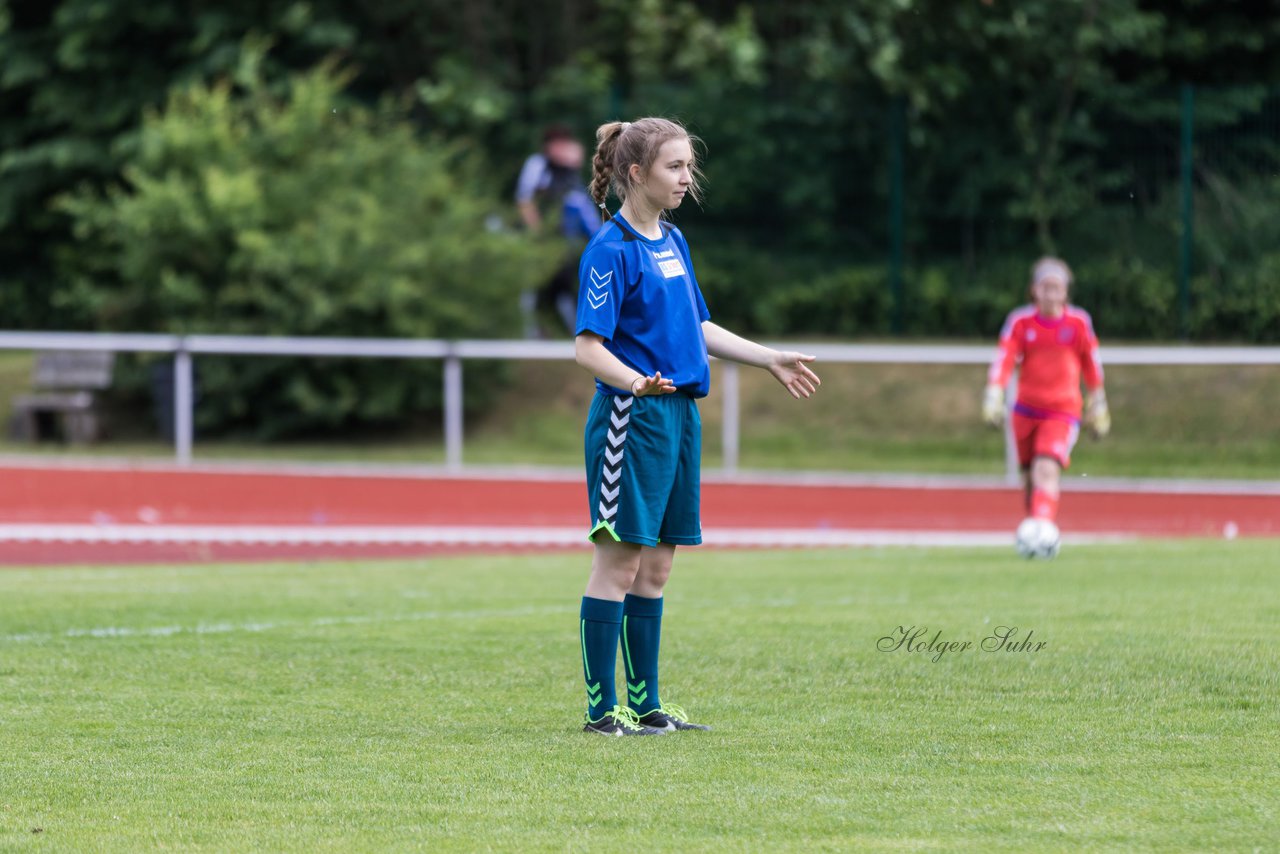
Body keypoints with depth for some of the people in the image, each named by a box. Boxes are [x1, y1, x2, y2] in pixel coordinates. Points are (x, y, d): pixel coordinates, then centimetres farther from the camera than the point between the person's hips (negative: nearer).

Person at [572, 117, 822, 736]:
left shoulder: (672, 242, 15)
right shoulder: (612, 250, -11)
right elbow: (587, 346, -16)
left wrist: (771, 360, 26)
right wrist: (637, 383, -32)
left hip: (678, 416, 8)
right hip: (630, 420, -8)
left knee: (655, 567, 11)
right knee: (619, 562, -5)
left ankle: (646, 704, 16)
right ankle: (602, 709, -2)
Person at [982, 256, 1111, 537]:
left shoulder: (1079, 322, -3)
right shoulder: (1020, 322, -3)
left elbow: (1091, 365, 10)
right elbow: (1003, 361, -11)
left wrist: (1097, 406, 17)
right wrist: (993, 397, -25)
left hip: (1063, 412, -2)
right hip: (1026, 411, 2)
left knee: (1047, 470, -23)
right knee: (1030, 478, 10)